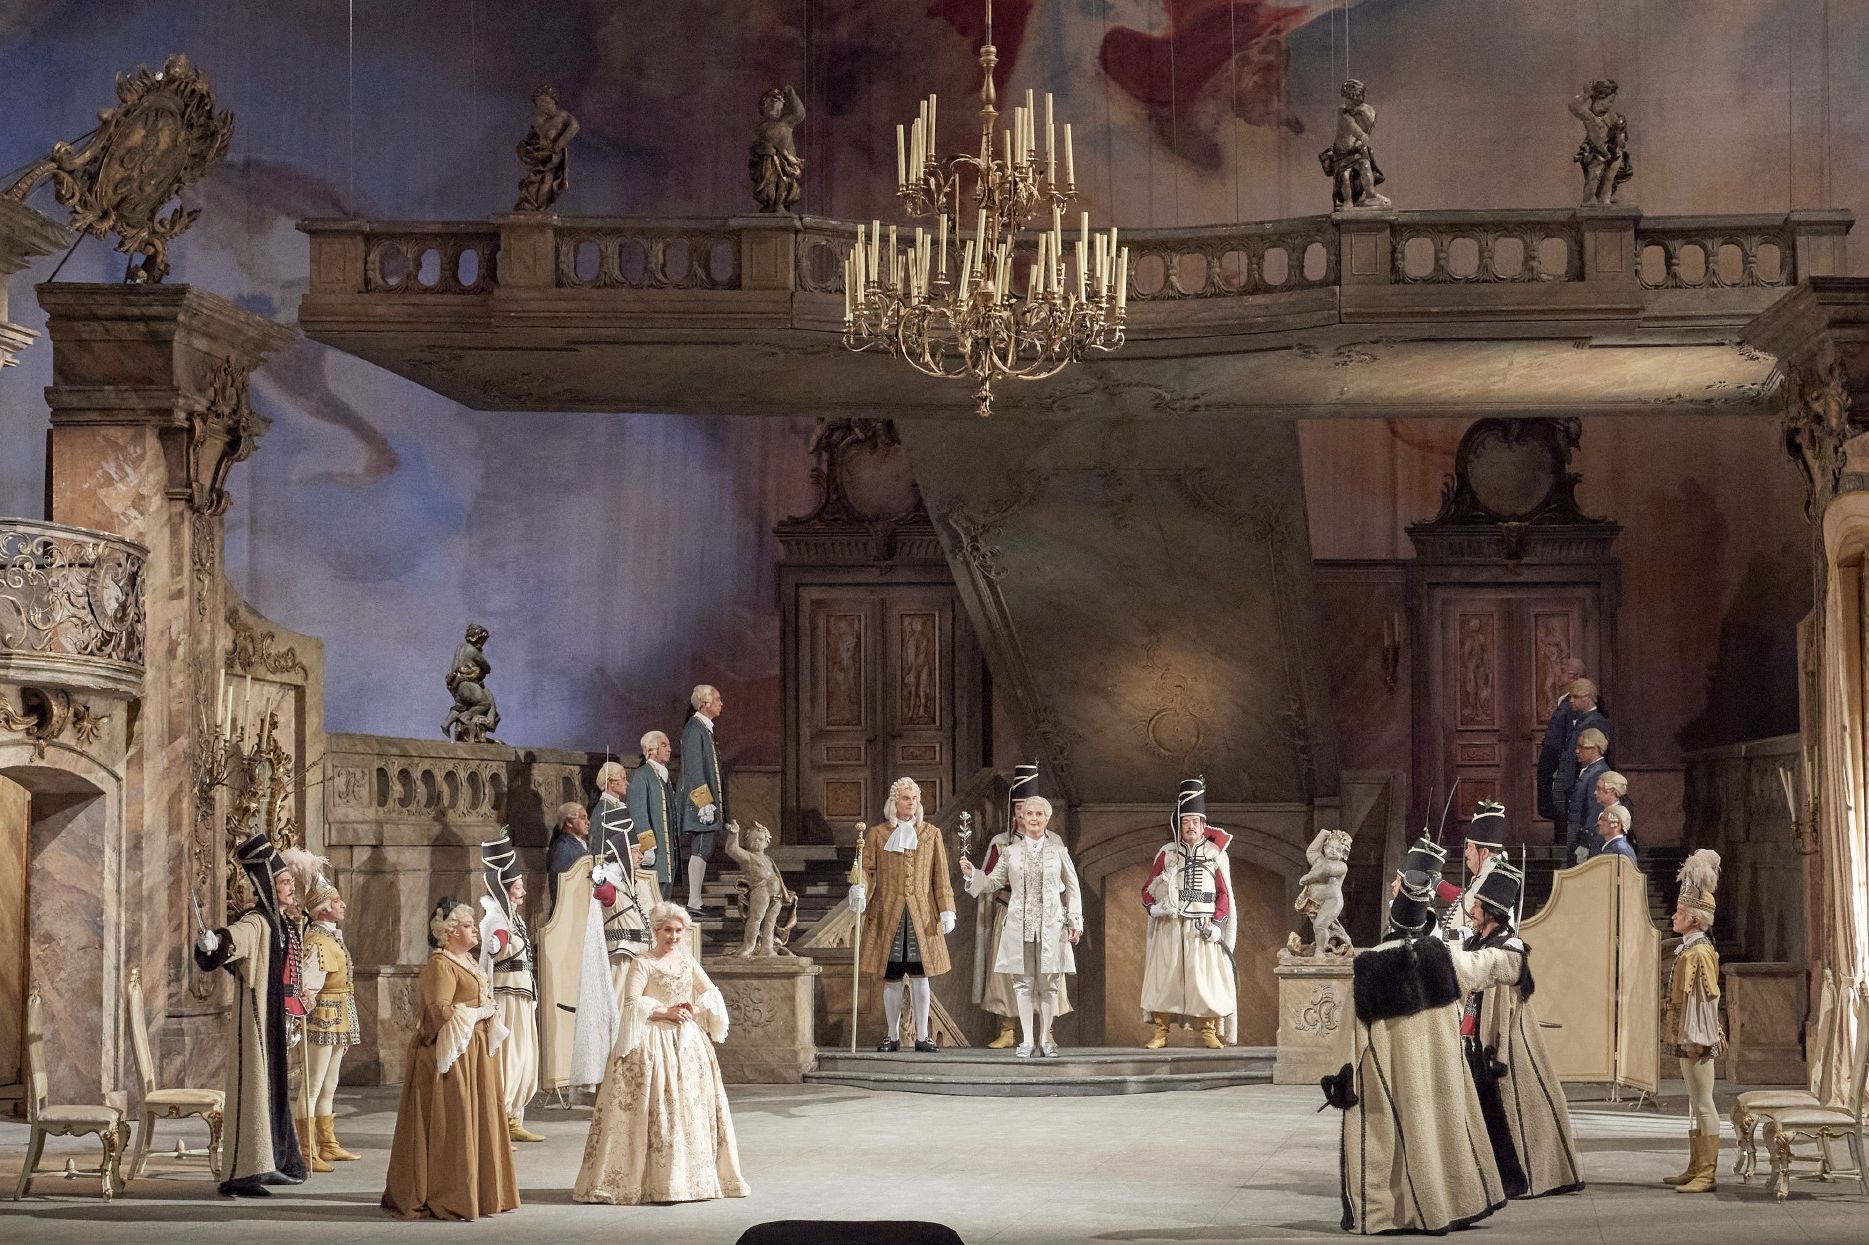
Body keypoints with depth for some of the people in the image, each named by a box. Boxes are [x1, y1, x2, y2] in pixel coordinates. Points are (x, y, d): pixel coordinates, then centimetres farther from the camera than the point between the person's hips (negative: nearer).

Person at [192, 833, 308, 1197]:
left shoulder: (280, 923, 12)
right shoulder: (255, 923, -15)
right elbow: (234, 939, -38)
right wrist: (211, 943, -59)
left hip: (273, 1020, 9)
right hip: (253, 1017, -9)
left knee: (273, 1088, 16)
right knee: (252, 1088, -10)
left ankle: (268, 1164, 27)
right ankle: (239, 1175, -10)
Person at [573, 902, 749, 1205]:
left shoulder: (686, 960, 13)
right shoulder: (642, 964, -5)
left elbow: (713, 993, 16)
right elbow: (632, 1005, -14)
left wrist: (697, 1008, -4)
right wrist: (666, 1012, -18)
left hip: (688, 1043, 6)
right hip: (653, 1043, -6)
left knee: (693, 1109, 6)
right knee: (654, 1110, -9)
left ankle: (694, 1177, 14)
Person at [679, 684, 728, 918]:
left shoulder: (704, 729, 16)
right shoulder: (694, 730, -15)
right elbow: (693, 769, -19)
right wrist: (705, 802, -21)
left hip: (707, 800, 10)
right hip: (698, 800, -10)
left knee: (701, 852, 10)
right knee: (701, 851, -11)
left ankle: (695, 903, 13)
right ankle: (694, 904, -11)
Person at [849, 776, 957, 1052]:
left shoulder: (931, 834, 11)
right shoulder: (877, 834, 7)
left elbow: (941, 877, 9)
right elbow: (867, 870, 1)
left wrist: (946, 911, 2)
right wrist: (860, 890, -20)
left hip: (922, 915, 0)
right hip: (888, 914, 0)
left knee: (920, 975, -2)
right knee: (892, 978, 2)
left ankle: (922, 1035, 4)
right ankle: (892, 1035, 11)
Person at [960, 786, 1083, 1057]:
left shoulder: (1058, 851, 6)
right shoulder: (1011, 852, 8)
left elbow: (1072, 888, 8)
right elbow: (992, 883, 12)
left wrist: (1075, 922, 2)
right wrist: (971, 873, -6)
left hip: (1051, 926, -1)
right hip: (1020, 925, 1)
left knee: (1048, 983, 2)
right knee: (1023, 982, 0)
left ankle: (1044, 1038, 11)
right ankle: (1027, 1040, 4)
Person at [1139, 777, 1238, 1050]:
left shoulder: (1215, 854, 5)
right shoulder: (1166, 853, 8)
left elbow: (1224, 894, 5)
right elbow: (1147, 889, 10)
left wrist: (1217, 923, -8)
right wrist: (1154, 907, -11)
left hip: (1203, 928, -1)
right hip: (1169, 927, 1)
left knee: (1206, 976, -5)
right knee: (1164, 976, -4)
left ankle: (1209, 1032, 2)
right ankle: (1160, 1031, 1)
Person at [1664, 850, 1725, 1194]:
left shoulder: (1701, 952, -15)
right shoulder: (1689, 949, 14)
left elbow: (1709, 998, -18)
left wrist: (1699, 1039, -19)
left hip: (1698, 1041, -10)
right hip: (1687, 1040, 10)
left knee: (1703, 1105, -6)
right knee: (1696, 1106, 13)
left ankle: (1707, 1175, -3)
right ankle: (1695, 1170, 19)